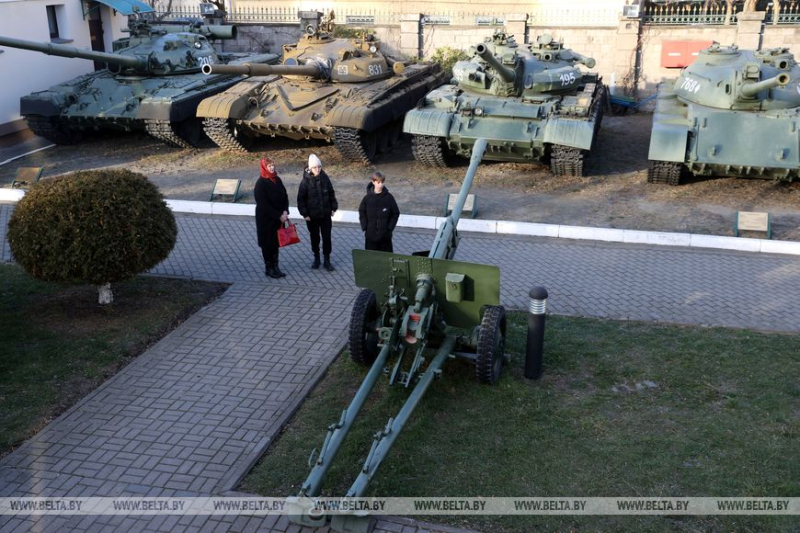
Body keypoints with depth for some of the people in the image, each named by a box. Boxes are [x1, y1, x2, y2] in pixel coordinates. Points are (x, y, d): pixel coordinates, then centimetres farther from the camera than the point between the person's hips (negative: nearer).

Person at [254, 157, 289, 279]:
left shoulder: (277, 180, 3)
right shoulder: (260, 184, -16)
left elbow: (285, 196, 8)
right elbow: (264, 204, -20)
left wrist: (285, 211, -9)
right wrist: (279, 216, -20)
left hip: (278, 218, 6)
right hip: (266, 219, -6)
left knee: (276, 242, 12)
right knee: (267, 243, 5)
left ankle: (275, 267, 22)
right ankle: (269, 268, 16)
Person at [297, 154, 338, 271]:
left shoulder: (325, 178, -5)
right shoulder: (306, 181, -12)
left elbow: (331, 193, 6)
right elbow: (301, 199, -7)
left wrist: (333, 207, 3)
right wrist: (304, 214, -10)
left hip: (326, 214, 2)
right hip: (312, 216, -2)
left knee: (327, 237, 4)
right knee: (315, 238, 12)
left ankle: (327, 260, 15)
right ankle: (316, 258, 29)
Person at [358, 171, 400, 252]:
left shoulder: (388, 197, -6)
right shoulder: (368, 197, -3)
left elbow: (395, 213, -1)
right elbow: (362, 212, 7)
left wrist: (390, 227, -7)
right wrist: (364, 227, -2)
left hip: (385, 234, -1)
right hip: (370, 234, 1)